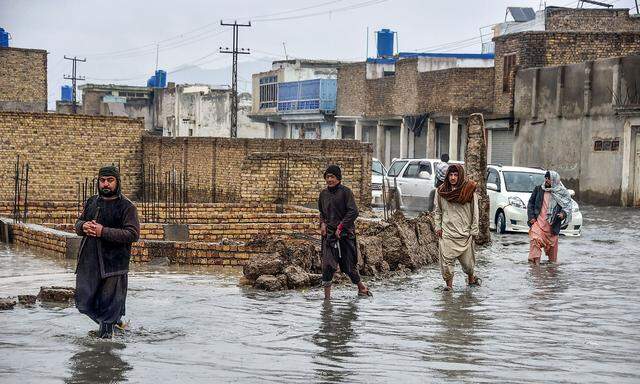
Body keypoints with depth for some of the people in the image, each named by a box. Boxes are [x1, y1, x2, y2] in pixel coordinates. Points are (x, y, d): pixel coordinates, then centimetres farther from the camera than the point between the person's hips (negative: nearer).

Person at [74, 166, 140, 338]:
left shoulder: (126, 206, -6)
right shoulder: (91, 202, 13)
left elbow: (133, 233, -15)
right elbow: (78, 224, 21)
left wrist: (103, 232, -21)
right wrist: (83, 226, -6)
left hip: (113, 263, -6)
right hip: (88, 260, 6)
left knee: (110, 304, 1)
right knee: (84, 301, 10)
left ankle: (105, 333, 18)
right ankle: (114, 318, 32)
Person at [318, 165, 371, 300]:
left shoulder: (345, 192, -6)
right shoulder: (323, 193, 10)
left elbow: (353, 212, -12)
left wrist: (341, 227, -15)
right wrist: (322, 223, 5)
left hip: (345, 233, -4)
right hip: (329, 233, 4)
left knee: (348, 264, 4)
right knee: (328, 265, -9)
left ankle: (361, 287, 28)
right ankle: (327, 296, -6)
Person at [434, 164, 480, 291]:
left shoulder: (469, 190, -3)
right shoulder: (441, 191, 4)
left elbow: (474, 212, 0)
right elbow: (437, 211, 14)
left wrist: (474, 230, -3)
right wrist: (438, 226, 5)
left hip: (465, 232, -1)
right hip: (447, 232, 1)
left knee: (467, 259, 6)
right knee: (447, 258, -5)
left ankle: (471, 278, 31)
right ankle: (449, 283, 5)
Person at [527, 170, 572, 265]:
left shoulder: (561, 193, 4)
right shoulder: (538, 189, 7)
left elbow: (568, 205, 6)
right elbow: (531, 203, 10)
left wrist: (563, 213, -15)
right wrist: (531, 217, -1)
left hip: (552, 224, 0)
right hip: (538, 221, 0)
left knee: (552, 243, 9)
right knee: (535, 239, -20)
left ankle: (552, 261, 29)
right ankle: (534, 260, -21)